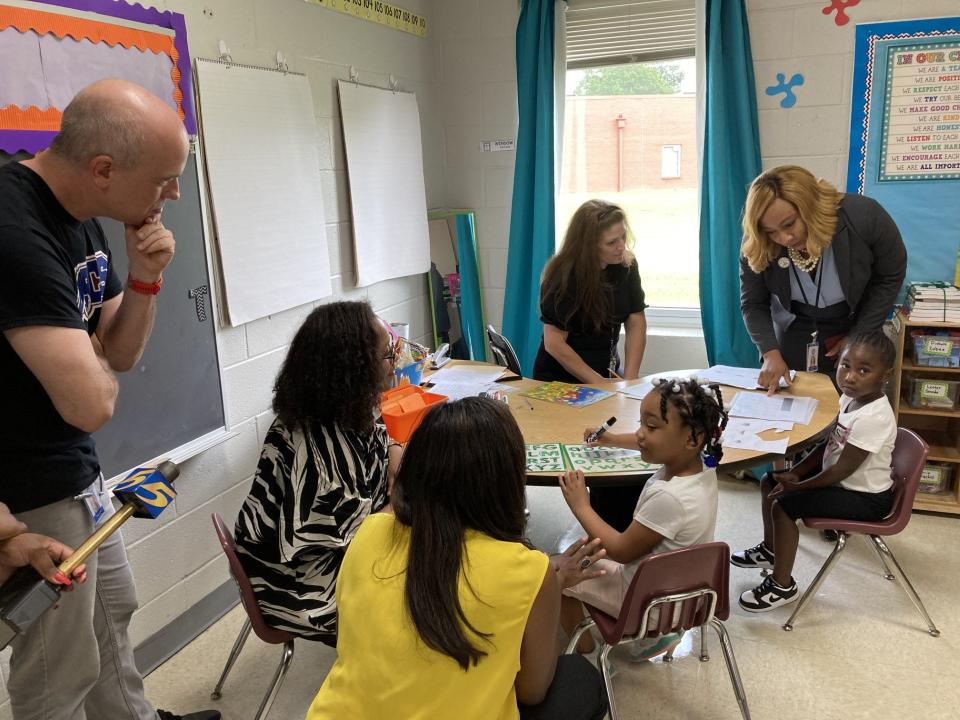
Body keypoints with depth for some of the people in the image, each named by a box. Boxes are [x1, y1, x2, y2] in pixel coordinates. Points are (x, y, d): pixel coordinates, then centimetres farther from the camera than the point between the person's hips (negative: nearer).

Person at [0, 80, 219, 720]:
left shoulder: (82, 217, 1)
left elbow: (122, 354, 7)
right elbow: (92, 402, -33)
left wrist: (145, 278, -11)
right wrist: (93, 362, -10)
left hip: (79, 474, 9)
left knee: (111, 614, 24)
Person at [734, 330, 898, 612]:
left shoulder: (873, 418, -31)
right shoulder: (850, 398, -2)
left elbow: (843, 468, -26)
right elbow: (829, 445, 7)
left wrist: (798, 487, -16)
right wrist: (796, 473, -3)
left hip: (866, 497, -9)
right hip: (842, 480, 9)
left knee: (783, 505, -20)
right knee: (771, 481, 10)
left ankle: (782, 586, -3)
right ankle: (771, 549, 29)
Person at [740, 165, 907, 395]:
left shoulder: (862, 217, -28)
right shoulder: (756, 245, -24)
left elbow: (891, 277, -13)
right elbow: (753, 304, -13)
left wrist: (858, 336, -13)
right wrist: (771, 354, -27)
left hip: (855, 326, 0)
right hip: (792, 332, 1)